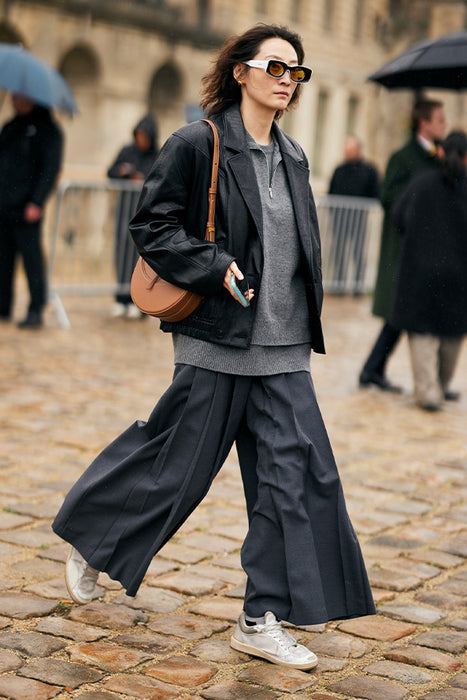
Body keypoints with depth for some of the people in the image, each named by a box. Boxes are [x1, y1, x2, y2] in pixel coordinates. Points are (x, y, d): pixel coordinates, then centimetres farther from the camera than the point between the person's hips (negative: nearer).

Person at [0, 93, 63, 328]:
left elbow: (50, 169, -9)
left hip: (25, 208, -7)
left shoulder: (47, 130, -3)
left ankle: (35, 311, -1)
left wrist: (37, 202, -17)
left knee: (31, 256, -5)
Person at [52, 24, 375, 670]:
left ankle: (262, 621, 9)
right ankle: (89, 539, 32)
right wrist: (218, 271, -18)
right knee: (178, 463, 4)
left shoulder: (292, 157, 14)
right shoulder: (199, 144, -7)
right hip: (218, 341, -6)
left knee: (295, 472, 0)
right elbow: (151, 225, -8)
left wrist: (301, 323, 16)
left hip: (281, 349, 7)